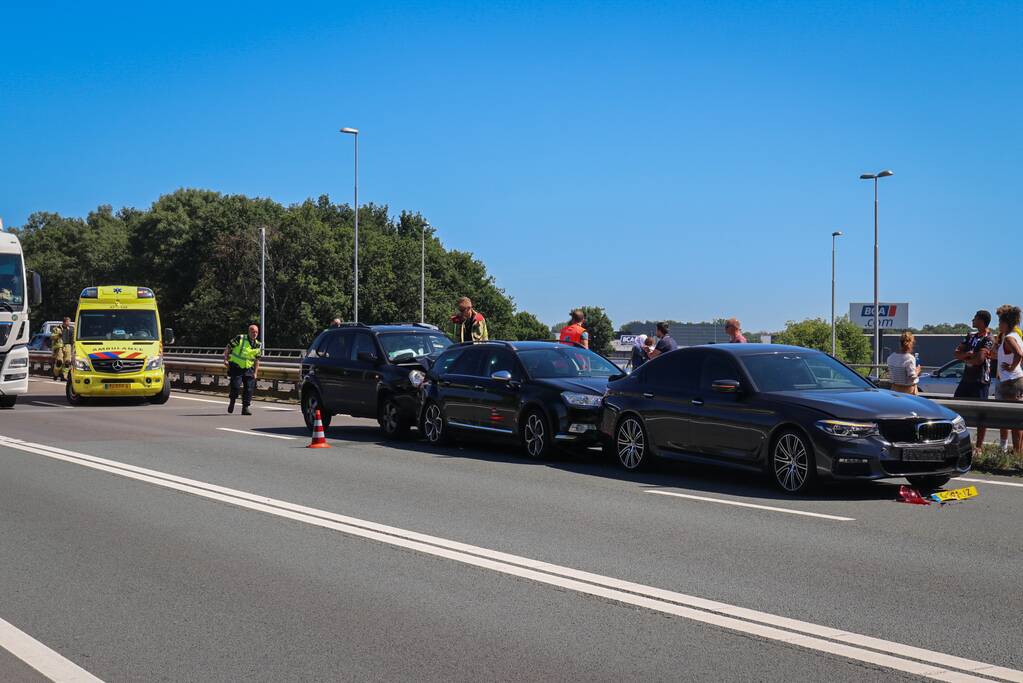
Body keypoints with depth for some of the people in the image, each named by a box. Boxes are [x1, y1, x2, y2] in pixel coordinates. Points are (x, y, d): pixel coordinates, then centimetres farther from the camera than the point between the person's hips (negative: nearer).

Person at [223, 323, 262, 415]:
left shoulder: (258, 345, 6)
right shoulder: (240, 339, -8)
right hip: (236, 367, -4)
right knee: (236, 386, -14)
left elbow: (256, 360, 13)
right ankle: (232, 402, 12)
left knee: (249, 388, -2)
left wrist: (255, 373, 7)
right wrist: (226, 359, -12)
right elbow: (228, 348, -2)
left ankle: (245, 408, 8)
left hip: (248, 369, 4)